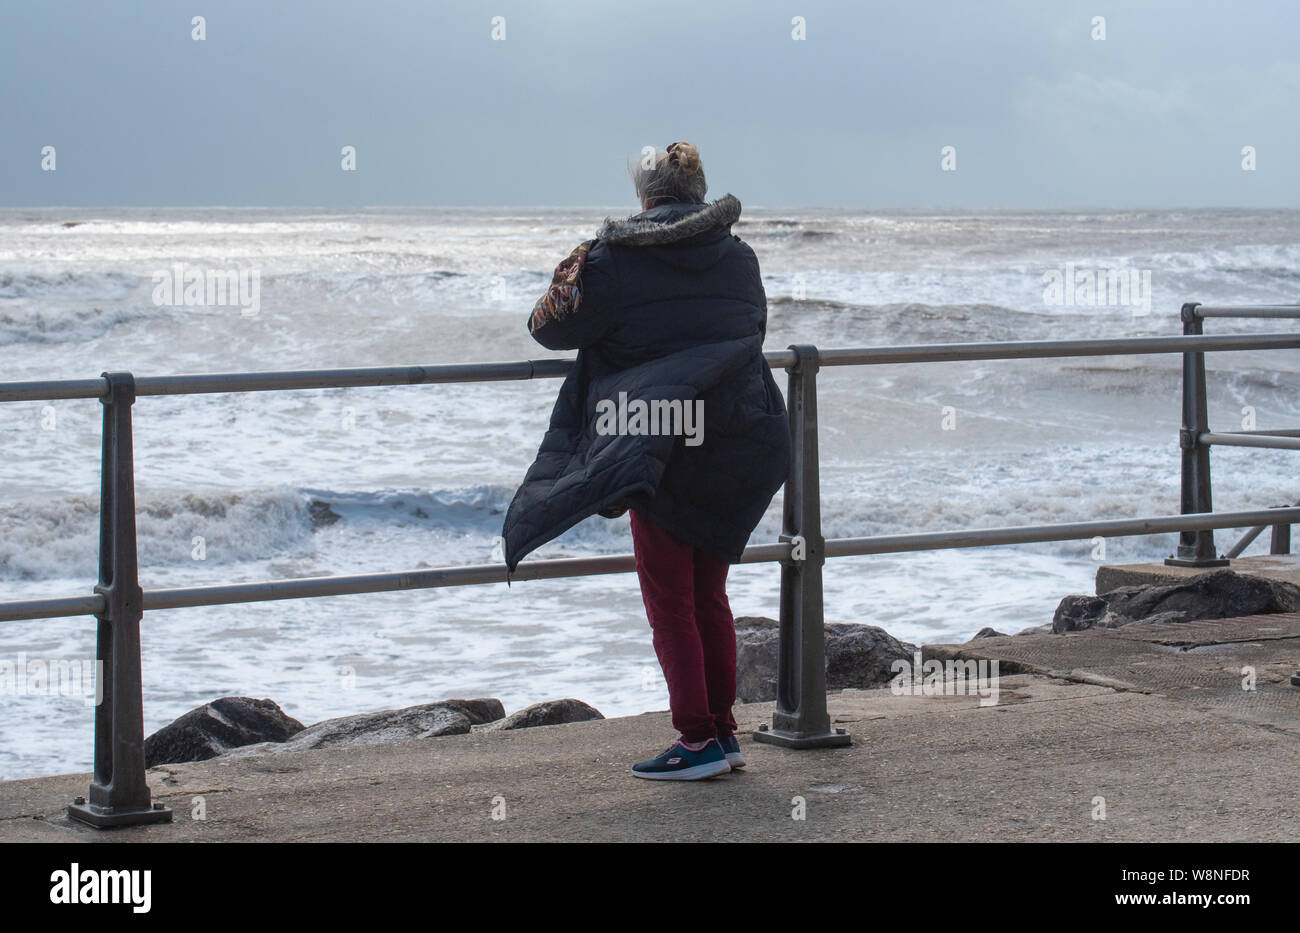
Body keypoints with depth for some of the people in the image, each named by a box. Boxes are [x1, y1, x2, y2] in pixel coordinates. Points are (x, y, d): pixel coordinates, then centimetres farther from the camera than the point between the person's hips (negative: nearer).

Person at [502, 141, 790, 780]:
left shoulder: (614, 260, -6)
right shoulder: (739, 259, 8)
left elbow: (551, 326, 2)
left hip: (654, 443, -5)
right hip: (734, 448, 5)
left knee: (669, 600, 2)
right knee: (709, 595, 15)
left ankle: (697, 740, -2)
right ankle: (724, 733, 17)